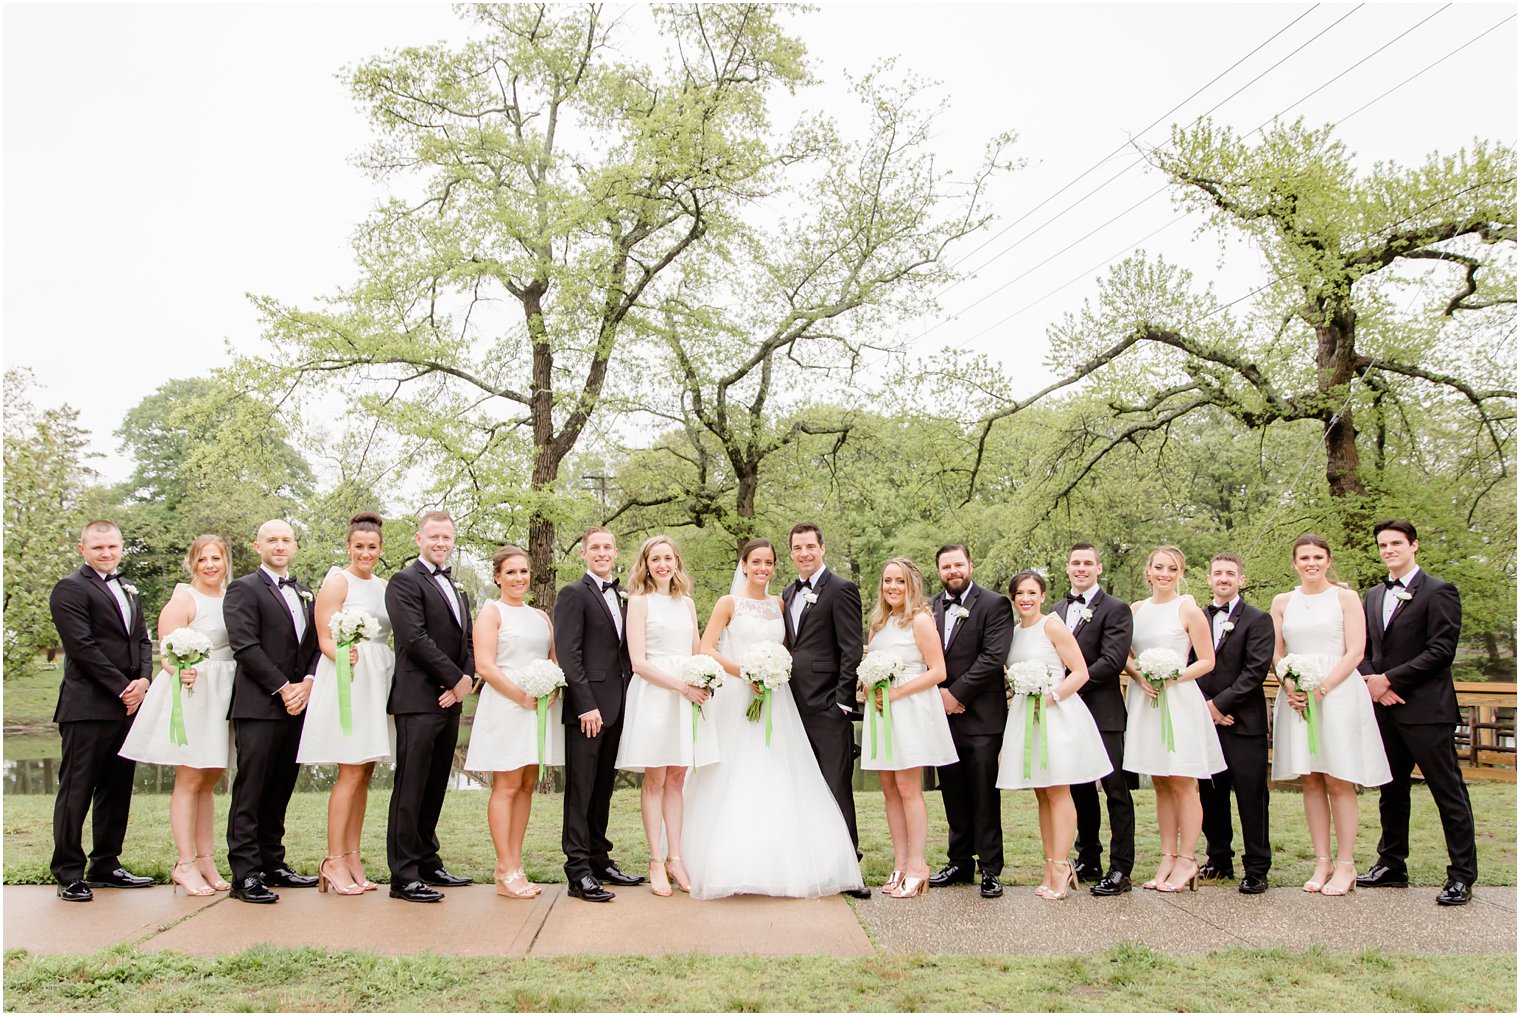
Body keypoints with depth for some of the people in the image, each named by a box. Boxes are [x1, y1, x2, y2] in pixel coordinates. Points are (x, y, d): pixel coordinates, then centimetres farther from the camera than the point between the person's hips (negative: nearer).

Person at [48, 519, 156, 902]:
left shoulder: (129, 592, 19)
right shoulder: (70, 588, -5)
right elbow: (82, 647, -13)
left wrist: (143, 680, -2)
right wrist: (122, 688, -13)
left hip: (127, 707, 7)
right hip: (88, 707, -7)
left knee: (117, 790, 12)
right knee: (77, 791, -1)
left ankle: (105, 864, 21)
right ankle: (69, 873, 7)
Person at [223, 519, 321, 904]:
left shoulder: (304, 594, 20)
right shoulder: (244, 589, 0)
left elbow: (316, 644, 15)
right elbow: (246, 646, -11)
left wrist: (307, 682, -4)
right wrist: (283, 688, -13)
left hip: (296, 705, 7)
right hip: (259, 707, -6)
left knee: (280, 792, 12)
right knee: (249, 795, -4)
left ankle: (272, 865, 20)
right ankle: (245, 875, -2)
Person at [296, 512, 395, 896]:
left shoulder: (384, 586, 15)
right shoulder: (337, 582, -4)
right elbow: (325, 639, -9)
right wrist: (347, 657, -27)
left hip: (378, 682, 7)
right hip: (345, 679, -6)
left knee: (364, 775, 7)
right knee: (351, 774, -8)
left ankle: (352, 858, 13)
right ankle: (333, 861, 0)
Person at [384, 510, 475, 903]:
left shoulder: (457, 589, 21)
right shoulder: (404, 582, -5)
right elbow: (415, 638, -15)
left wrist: (467, 679, -2)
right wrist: (455, 678, -12)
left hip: (450, 699, 8)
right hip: (419, 700, -8)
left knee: (435, 788, 13)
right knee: (410, 789, -4)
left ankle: (428, 863, 22)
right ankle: (404, 876, 0)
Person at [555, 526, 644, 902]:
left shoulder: (620, 597, 17)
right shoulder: (573, 594, -5)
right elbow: (568, 655, -13)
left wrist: (629, 699, 8)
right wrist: (586, 706, -18)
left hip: (616, 708, 7)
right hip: (588, 708, -7)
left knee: (603, 790, 14)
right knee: (580, 792, -2)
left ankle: (600, 861, 22)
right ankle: (578, 872, 2)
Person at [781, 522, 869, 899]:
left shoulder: (841, 589, -6)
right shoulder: (789, 593, 17)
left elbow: (852, 650, -10)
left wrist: (843, 702, -15)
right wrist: (783, 693, 12)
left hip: (827, 706, -7)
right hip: (796, 705, 7)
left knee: (836, 787, -5)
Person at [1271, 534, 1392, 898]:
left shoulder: (1346, 598, 2)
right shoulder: (1282, 602, 12)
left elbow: (1355, 652, -4)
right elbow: (1277, 653, 11)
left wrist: (1322, 688, -14)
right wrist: (1290, 687, -7)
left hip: (1338, 694, -3)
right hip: (1297, 698, 3)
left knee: (1338, 782, -3)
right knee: (1311, 782, 5)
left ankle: (1346, 865, 5)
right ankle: (1322, 862, 11)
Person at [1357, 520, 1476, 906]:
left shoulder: (1439, 592, -5)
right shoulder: (1374, 595, 16)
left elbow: (1441, 650, -13)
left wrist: (1390, 679, -14)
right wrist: (1373, 682, -3)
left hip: (1425, 708, -7)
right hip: (1385, 708, 7)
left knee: (1449, 792, -1)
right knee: (1391, 791, 14)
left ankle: (1462, 875, 6)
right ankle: (1392, 864, 23)